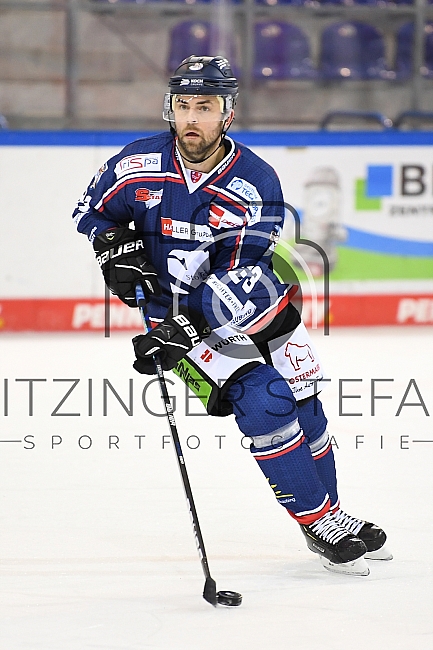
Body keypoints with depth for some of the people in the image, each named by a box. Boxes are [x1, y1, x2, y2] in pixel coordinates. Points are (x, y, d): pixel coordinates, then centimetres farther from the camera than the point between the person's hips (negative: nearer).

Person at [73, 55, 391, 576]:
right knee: (263, 402, -18)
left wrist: (185, 326, -32)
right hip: (175, 312, -2)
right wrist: (115, 247, -13)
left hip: (253, 306, 2)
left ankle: (333, 513, 28)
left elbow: (238, 279, -22)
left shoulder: (257, 183, -16)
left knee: (303, 408, 5)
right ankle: (319, 524, -6)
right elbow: (91, 210, 7)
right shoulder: (140, 166, -13)